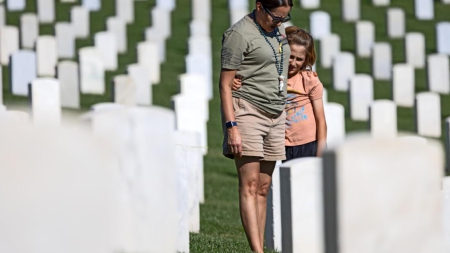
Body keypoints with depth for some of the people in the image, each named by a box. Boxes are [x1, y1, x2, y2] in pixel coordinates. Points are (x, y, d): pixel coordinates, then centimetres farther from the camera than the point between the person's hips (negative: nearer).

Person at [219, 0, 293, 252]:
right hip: (247, 111, -7)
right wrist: (231, 127, -18)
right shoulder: (239, 34, -9)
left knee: (263, 188, 4)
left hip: (275, 114, 7)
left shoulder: (278, 30, 15)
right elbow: (225, 84, -11)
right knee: (250, 184, -13)